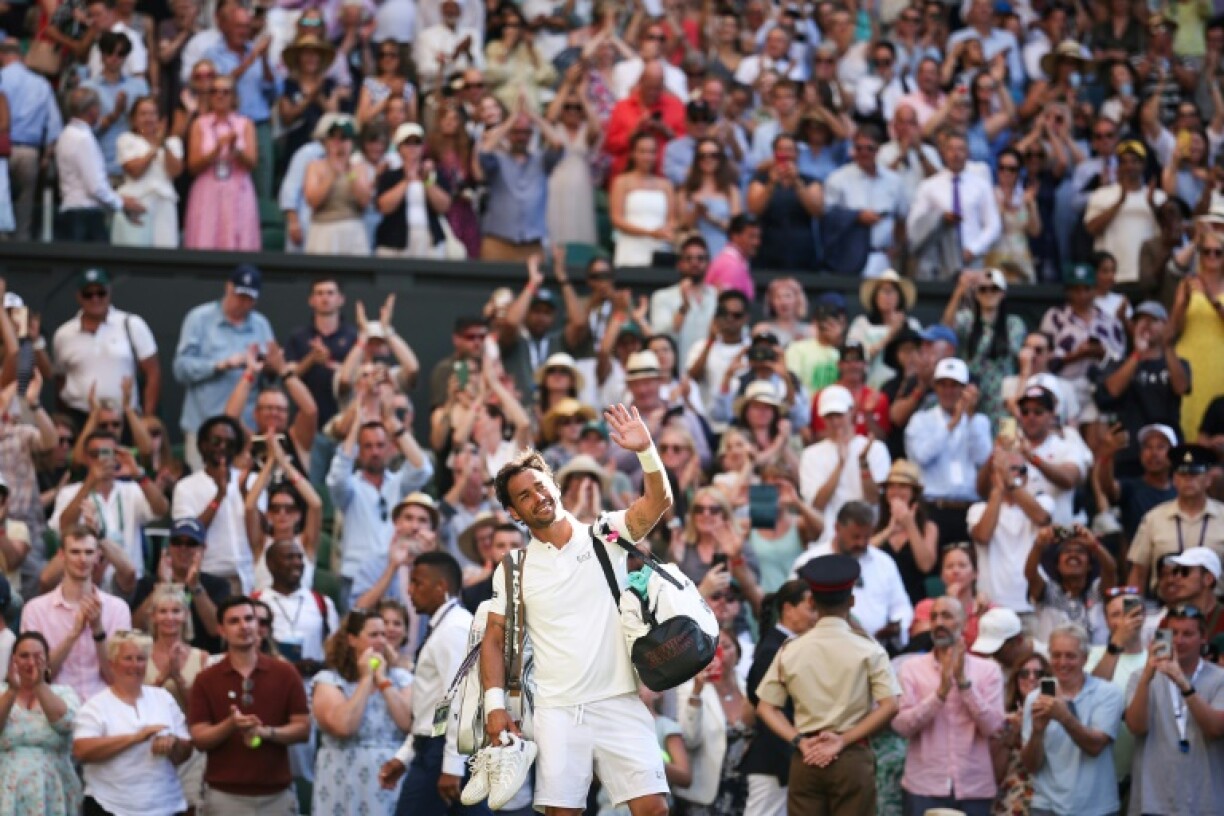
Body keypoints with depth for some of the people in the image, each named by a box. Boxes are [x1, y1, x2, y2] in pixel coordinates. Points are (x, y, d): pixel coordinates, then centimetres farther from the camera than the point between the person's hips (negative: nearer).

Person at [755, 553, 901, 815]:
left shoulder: (790, 651, 5)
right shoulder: (868, 650, -3)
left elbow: (766, 707, 4)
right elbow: (889, 706, -11)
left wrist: (799, 741, -4)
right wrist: (844, 740, -9)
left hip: (805, 761, 2)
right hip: (853, 759, -2)